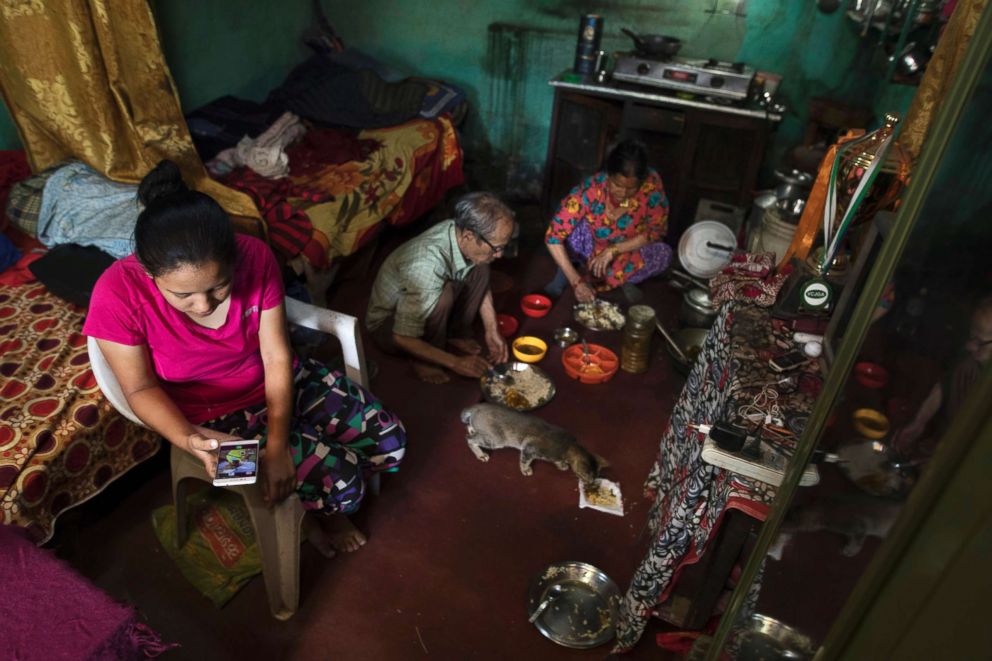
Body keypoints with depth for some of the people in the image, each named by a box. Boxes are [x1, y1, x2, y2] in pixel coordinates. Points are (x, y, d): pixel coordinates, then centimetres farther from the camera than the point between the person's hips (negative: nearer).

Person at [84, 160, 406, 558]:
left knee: (391, 440, -2)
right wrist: (188, 439, -32)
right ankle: (315, 509, 23)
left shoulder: (255, 257, -23)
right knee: (340, 479, -16)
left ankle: (317, 495, 28)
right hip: (214, 418, -3)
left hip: (278, 384, 3)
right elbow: (141, 388, -14)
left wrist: (277, 445, -24)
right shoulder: (118, 294, -27)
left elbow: (277, 357, -17)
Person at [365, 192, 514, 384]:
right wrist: (455, 363, -25)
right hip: (388, 325, -7)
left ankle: (456, 334, 6)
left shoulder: (459, 233, -17)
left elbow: (482, 285, 3)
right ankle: (424, 361, -11)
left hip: (424, 305, 7)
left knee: (479, 269, -10)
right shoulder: (426, 267, -40)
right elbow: (403, 338, -33)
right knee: (445, 294, -34)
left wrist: (491, 331, -5)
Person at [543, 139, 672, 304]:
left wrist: (613, 250, -27)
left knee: (663, 254, -26)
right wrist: (576, 281, -43)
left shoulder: (652, 184, -28)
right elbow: (553, 236, -35)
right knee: (575, 228, -32)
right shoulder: (590, 190, -33)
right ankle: (564, 275, -5)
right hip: (590, 249, -2)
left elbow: (656, 230, -16)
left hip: (626, 252, 2)